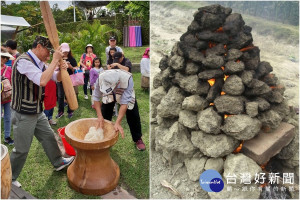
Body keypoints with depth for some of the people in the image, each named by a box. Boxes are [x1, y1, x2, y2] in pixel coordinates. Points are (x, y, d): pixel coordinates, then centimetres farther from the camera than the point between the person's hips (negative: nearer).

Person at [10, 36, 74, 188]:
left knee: (48, 137, 20)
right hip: (24, 114, -8)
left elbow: (56, 77, 15)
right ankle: (9, 179, 28)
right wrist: (55, 60, -28)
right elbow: (42, 80, -35)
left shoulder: (39, 63, 6)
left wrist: (61, 69, -8)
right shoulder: (23, 61, -22)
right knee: (21, 150, 6)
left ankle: (58, 162, 39)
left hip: (37, 111, 8)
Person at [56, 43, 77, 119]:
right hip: (60, 80, 3)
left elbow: (76, 70, -4)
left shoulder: (72, 59, -2)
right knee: (60, 96, 10)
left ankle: (70, 112, 18)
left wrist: (71, 67, -23)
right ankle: (60, 111, 22)